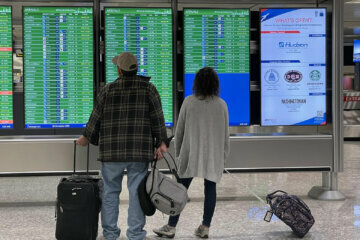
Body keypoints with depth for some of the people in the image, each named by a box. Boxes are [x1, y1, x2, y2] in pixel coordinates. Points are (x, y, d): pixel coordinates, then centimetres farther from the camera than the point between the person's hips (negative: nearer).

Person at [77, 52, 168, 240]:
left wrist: (86, 138, 19)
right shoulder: (148, 88, 1)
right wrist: (161, 142, 0)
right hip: (140, 152, 0)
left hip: (112, 151, 0)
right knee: (137, 192, 5)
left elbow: (96, 118, 5)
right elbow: (157, 118, -3)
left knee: (110, 191, 10)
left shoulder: (108, 90, 1)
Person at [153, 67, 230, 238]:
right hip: (214, 154, 1)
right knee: (210, 188, 7)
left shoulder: (189, 102, -3)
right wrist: (223, 156, 14)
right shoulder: (221, 104, 0)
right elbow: (225, 134, 4)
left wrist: (178, 153, 12)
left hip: (191, 153, -1)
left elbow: (179, 130, 1)